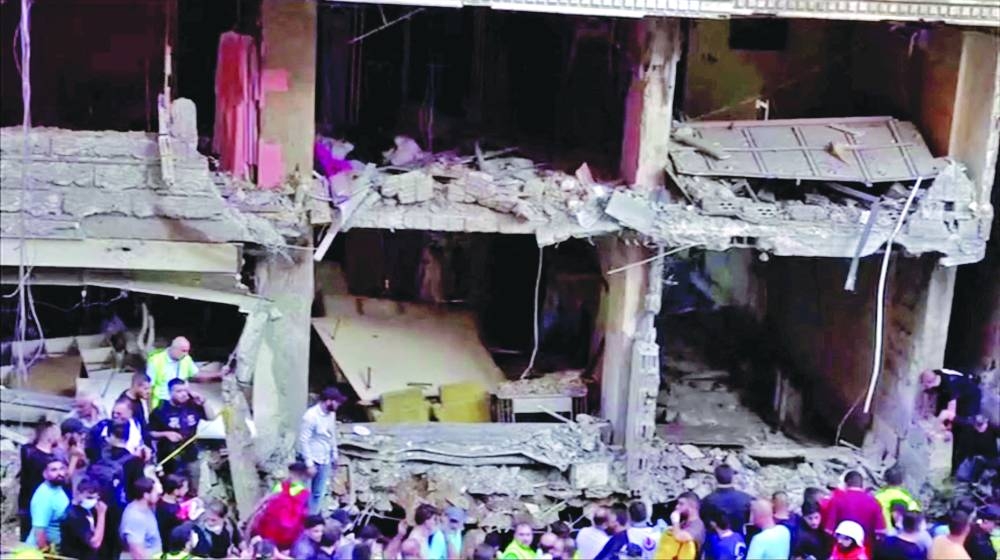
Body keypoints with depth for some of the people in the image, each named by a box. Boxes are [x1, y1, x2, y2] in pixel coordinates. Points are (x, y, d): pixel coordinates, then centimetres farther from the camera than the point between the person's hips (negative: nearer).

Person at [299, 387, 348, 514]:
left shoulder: (331, 414, 3)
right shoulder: (311, 416, -20)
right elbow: (304, 441, -19)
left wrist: (334, 455, 17)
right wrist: (309, 464, -19)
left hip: (325, 461, 7)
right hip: (312, 461, -7)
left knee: (319, 494, 12)